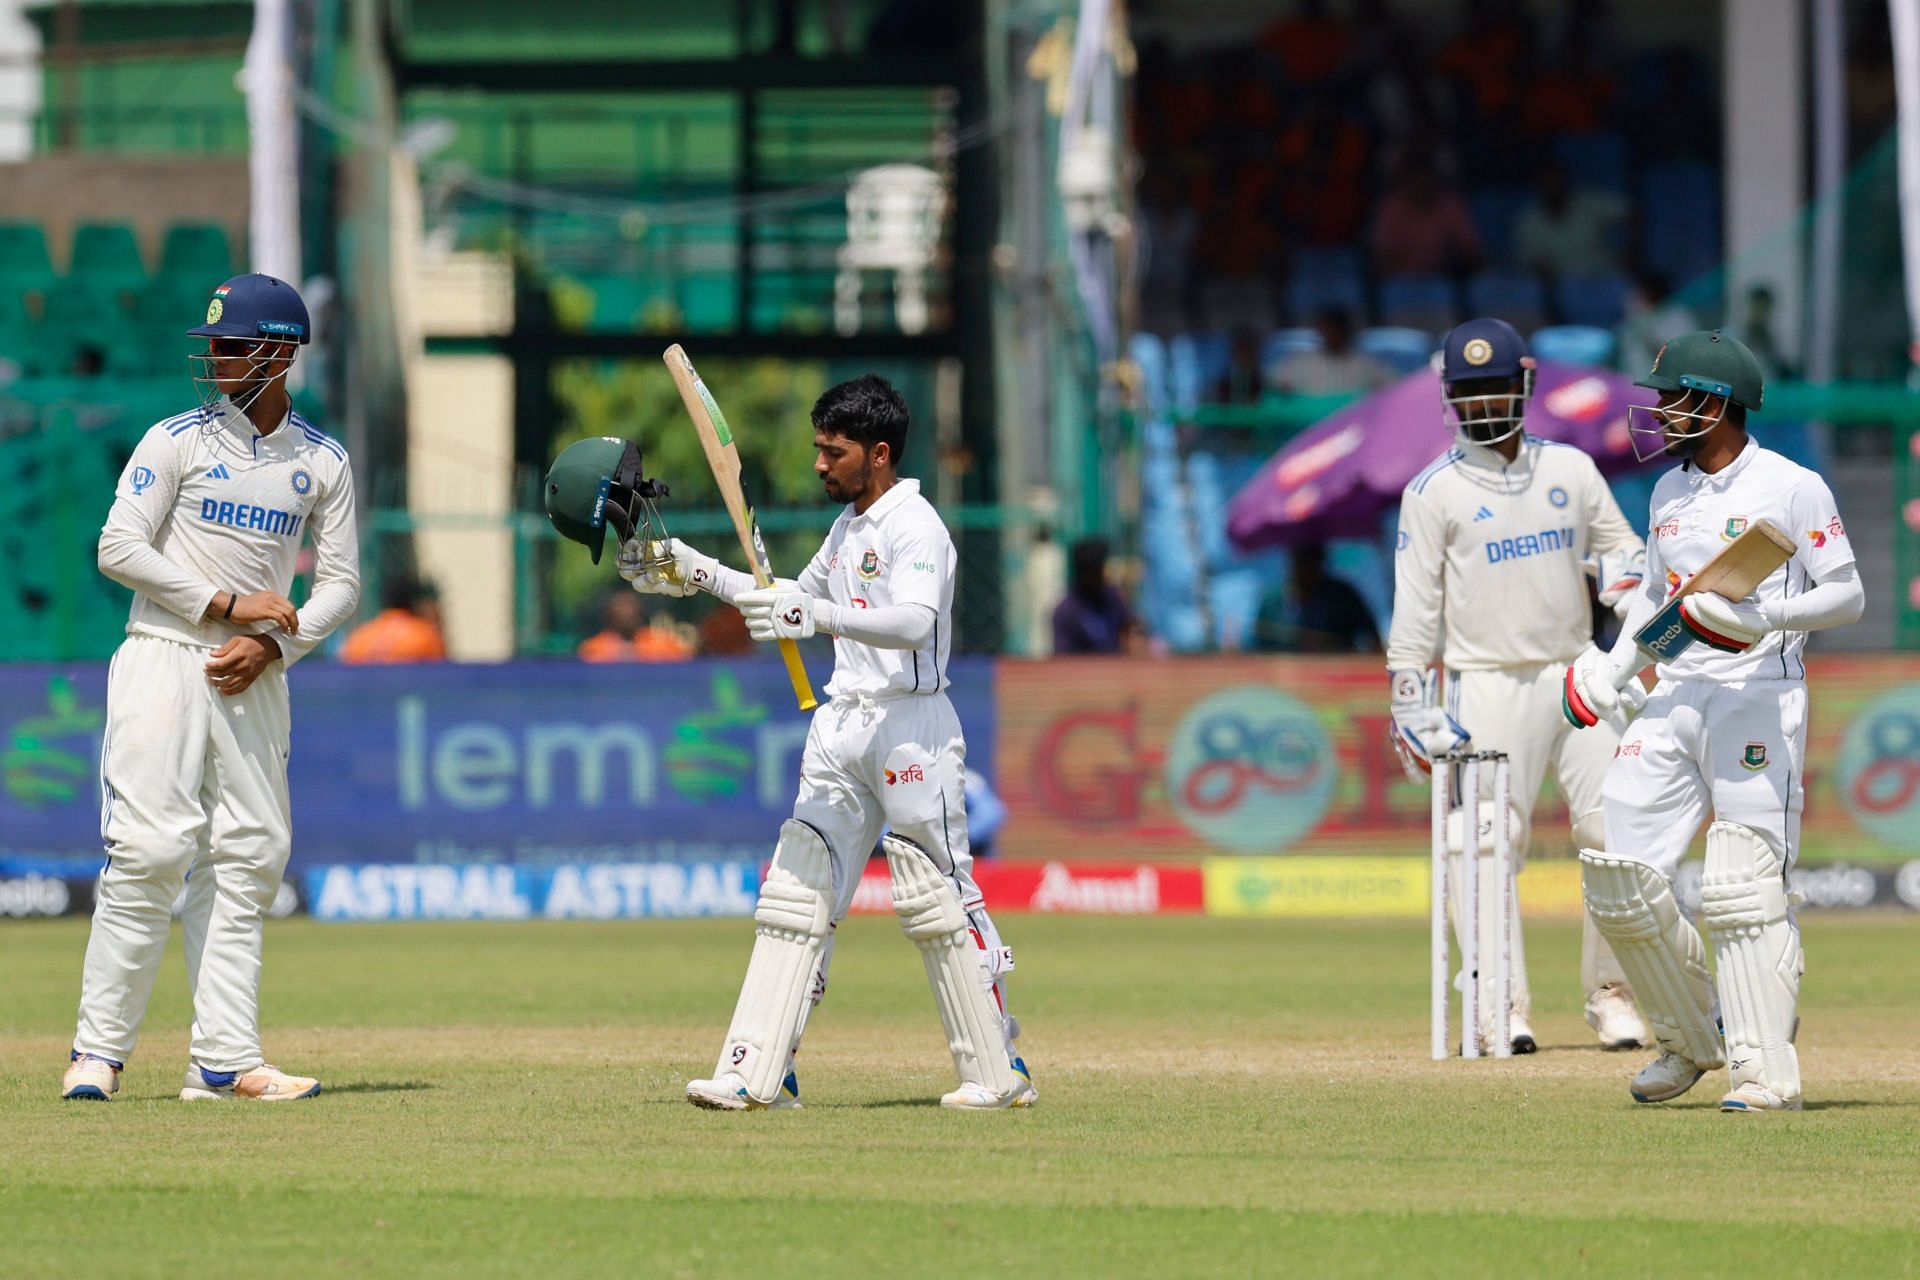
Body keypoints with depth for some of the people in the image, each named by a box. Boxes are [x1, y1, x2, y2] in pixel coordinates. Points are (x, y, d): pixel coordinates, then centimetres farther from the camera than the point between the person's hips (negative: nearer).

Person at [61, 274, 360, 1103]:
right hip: (165, 659, -4)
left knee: (247, 861, 1)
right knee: (150, 850, -12)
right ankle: (99, 1050, -9)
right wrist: (226, 605, -13)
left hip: (255, 679, 4)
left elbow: (340, 583, 9)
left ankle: (224, 1060, 2)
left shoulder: (322, 463, 8)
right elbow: (120, 548, -8)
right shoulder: (178, 440, -2)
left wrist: (272, 644, -8)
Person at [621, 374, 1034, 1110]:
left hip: (911, 725, -9)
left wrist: (817, 615, -41)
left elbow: (913, 623, -30)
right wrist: (695, 574, 24)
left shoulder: (915, 526, -13)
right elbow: (795, 605, 30)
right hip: (842, 727, 9)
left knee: (936, 898, -6)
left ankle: (999, 1070, 4)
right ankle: (758, 1072, -1)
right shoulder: (848, 526, 15)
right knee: (796, 891, 2)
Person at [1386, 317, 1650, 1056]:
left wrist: (1625, 589, -6)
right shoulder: (1434, 492, 1)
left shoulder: (1571, 469, 11)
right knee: (1491, 847, -8)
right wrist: (1412, 707, -6)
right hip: (1488, 684, -3)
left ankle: (1611, 995, 9)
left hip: (1577, 674, 3)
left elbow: (1620, 545, 18)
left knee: (1613, 833, -2)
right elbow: (1415, 608, -1)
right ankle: (1502, 1007, -5)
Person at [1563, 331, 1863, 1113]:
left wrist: (1762, 615, -21)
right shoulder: (1669, 494, 16)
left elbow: (1847, 596, -6)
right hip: (1674, 697, 7)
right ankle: (1689, 1041, 17)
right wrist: (1615, 667, 13)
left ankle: (1766, 1070, -10)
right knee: (1620, 876, 0)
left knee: (1743, 888, -13)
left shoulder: (1793, 489, -5)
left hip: (1761, 696, -7)